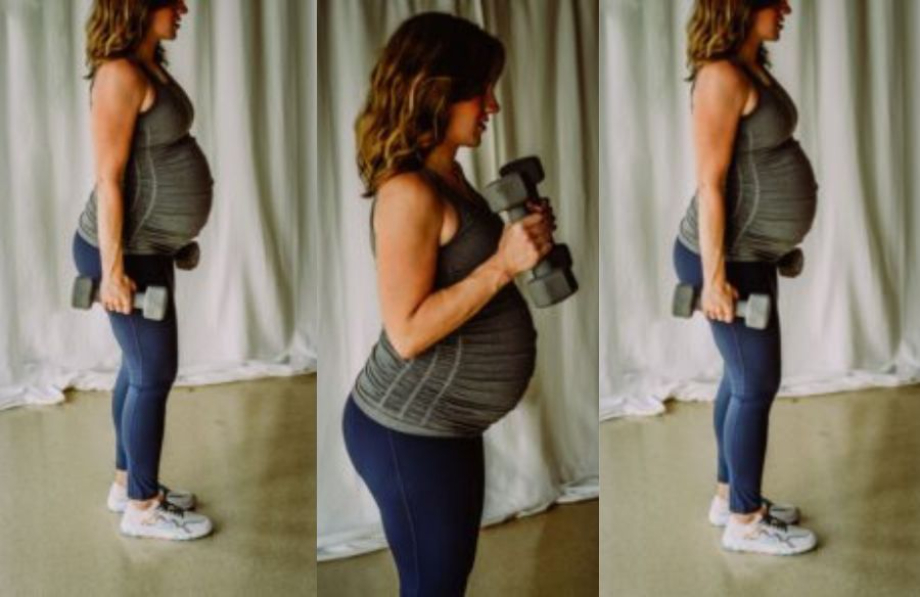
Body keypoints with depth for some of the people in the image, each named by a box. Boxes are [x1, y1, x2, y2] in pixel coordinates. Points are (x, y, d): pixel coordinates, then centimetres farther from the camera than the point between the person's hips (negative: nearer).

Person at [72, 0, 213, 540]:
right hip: (127, 252, -9)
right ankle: (142, 508, 15)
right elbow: (109, 179, -23)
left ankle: (128, 482, 33)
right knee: (155, 376, 1)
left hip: (146, 244, 9)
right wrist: (113, 269, -22)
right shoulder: (120, 74, -21)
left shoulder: (148, 67, 8)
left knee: (141, 368, 19)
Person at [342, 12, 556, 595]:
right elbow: (408, 332, -25)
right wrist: (503, 264, -27)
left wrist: (522, 237, 5)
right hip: (406, 431, -9)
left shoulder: (449, 175, 7)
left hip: (446, 424, 9)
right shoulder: (410, 192, -21)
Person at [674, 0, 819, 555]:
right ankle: (745, 521, 15)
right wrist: (715, 276, -22)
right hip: (730, 258, -10)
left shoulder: (750, 68, 8)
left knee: (744, 378, 18)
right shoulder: (722, 76, -21)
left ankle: (730, 495, 32)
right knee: (758, 386, 1)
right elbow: (710, 183, -23)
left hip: (749, 250, 10)